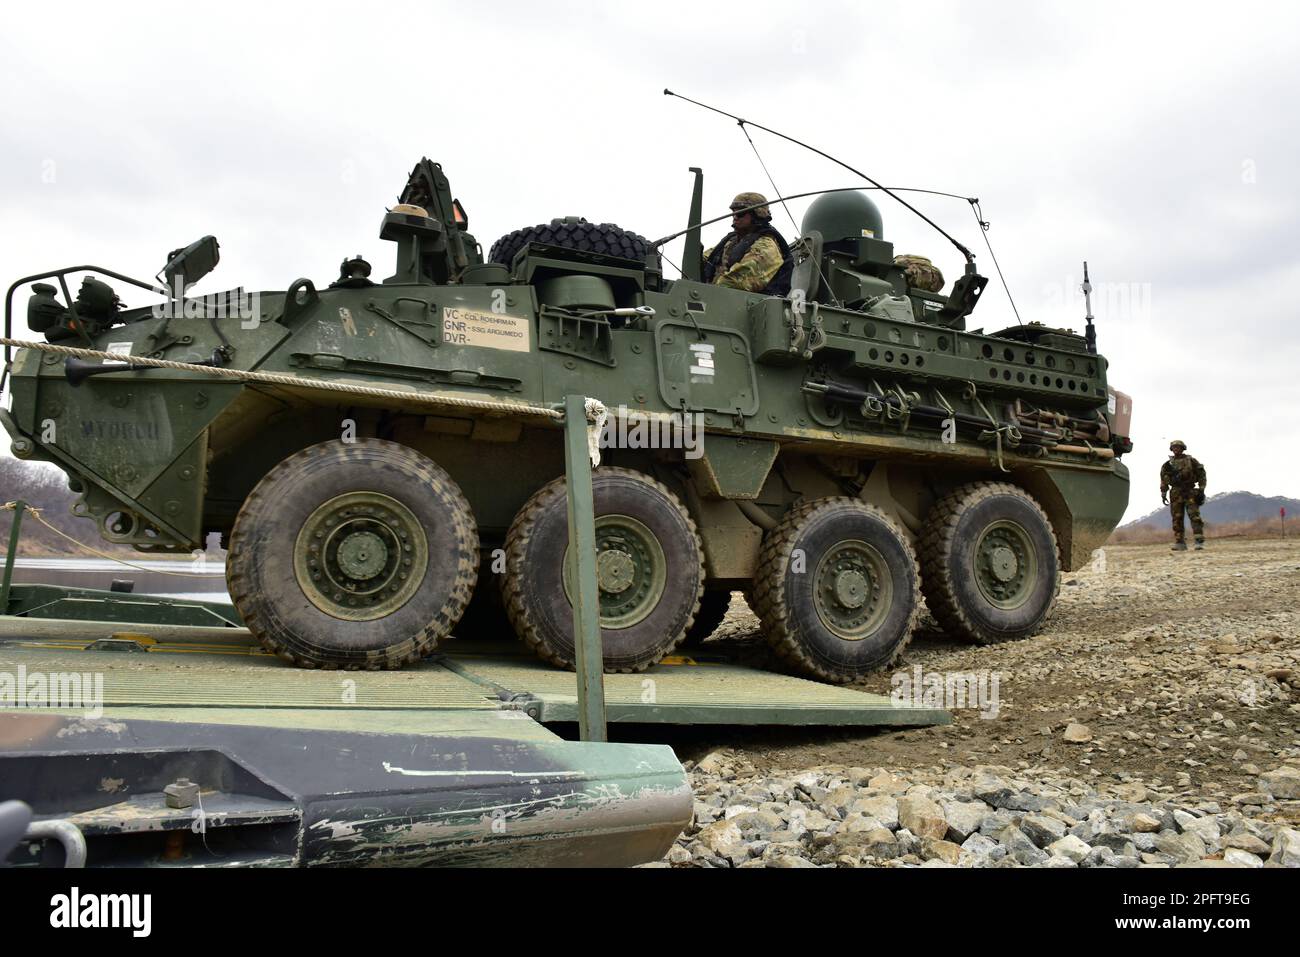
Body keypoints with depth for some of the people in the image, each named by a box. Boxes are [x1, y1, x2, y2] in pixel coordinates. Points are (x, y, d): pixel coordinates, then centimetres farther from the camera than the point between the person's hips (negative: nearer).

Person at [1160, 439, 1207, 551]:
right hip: (1176, 494, 3)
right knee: (1177, 519, 0)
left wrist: (1201, 489, -3)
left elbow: (1201, 474, 5)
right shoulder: (1168, 464, 11)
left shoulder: (1191, 461, 6)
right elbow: (1164, 480, 12)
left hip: (1190, 492, -3)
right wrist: (1163, 494, 4)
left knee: (1194, 516, -12)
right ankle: (1180, 543, 4)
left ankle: (1200, 541, -14)